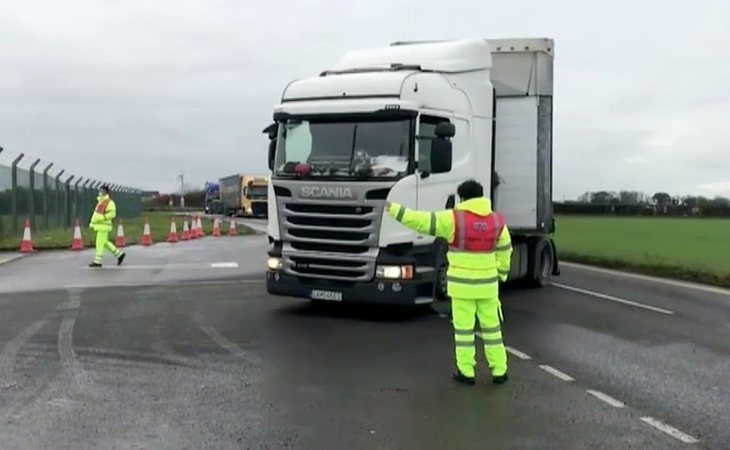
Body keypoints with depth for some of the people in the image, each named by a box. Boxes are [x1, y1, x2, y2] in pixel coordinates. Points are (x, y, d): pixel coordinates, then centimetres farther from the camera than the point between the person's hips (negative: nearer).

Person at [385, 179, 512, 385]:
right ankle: (499, 371, 17)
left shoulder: (454, 219, -11)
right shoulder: (497, 220, 1)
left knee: (463, 328, 6)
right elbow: (504, 252, 7)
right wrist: (501, 275, 19)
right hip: (487, 284, 4)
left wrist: (394, 209, -5)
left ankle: (466, 372, 10)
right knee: (491, 326, 13)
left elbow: (421, 221, -12)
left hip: (462, 284, -3)